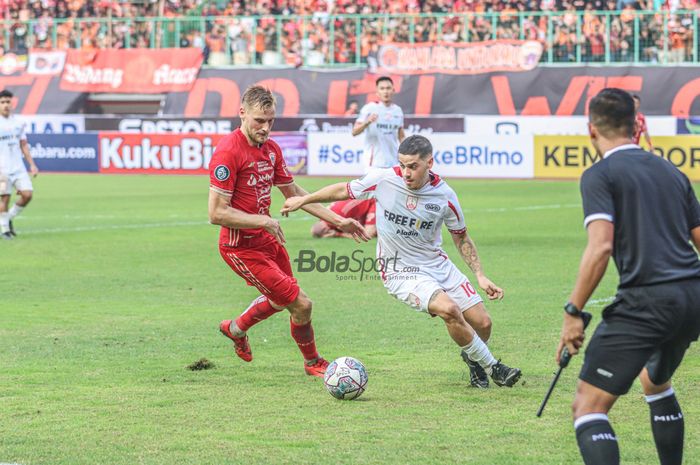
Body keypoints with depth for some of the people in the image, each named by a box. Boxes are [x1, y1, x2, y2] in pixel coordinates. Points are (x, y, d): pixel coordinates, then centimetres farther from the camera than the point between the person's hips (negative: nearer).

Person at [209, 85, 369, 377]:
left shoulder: (271, 148, 5)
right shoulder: (228, 152, -21)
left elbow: (294, 194, 17)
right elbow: (216, 213, -23)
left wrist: (338, 221, 12)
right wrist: (264, 221, -26)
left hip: (268, 240, 9)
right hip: (242, 248, -9)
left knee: (280, 300, 28)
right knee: (301, 304, -7)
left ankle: (236, 329, 55)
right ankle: (313, 363, 18)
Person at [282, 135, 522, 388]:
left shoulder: (445, 195, -9)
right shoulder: (382, 180, -14)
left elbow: (461, 238, 7)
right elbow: (344, 191, 4)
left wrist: (480, 276, -1)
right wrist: (303, 200, 13)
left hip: (439, 264, 3)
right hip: (401, 273, -3)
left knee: (482, 322, -2)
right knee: (449, 309, -28)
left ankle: (473, 359, 35)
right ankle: (491, 367, -8)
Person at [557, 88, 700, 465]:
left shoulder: (600, 175, -2)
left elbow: (601, 245, -15)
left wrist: (573, 312, -11)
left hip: (644, 303, -7)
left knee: (588, 406, -8)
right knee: (656, 382, 34)